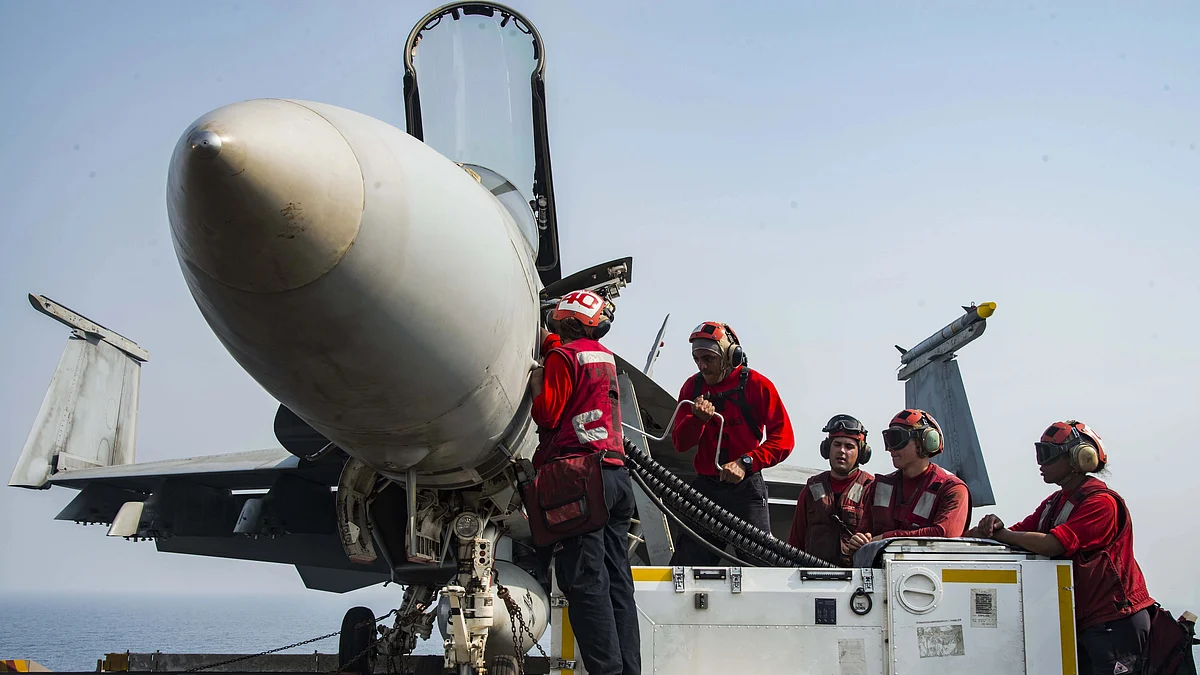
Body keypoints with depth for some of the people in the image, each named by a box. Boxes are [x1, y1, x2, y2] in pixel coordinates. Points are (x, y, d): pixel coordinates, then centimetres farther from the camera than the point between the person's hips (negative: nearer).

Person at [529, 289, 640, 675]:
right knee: (617, 581, 6)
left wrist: (536, 383, 8)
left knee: (585, 581, -11)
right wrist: (545, 339, 51)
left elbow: (547, 415, -7)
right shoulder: (605, 356, 20)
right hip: (617, 471, 8)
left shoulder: (562, 357, -3)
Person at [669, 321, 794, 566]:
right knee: (689, 561, 0)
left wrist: (746, 462, -20)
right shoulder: (693, 387, 7)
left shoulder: (756, 384, -5)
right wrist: (698, 419, -16)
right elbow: (680, 443, 4)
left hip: (746, 486, -3)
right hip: (705, 486, 4)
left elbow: (783, 438, -8)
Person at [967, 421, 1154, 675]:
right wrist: (995, 526, -15)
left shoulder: (1102, 501, -16)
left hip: (1115, 622, -9)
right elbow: (1020, 533, 8)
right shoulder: (1055, 502, 14)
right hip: (1081, 622, 9)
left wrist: (994, 533, -17)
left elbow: (1051, 545, -25)